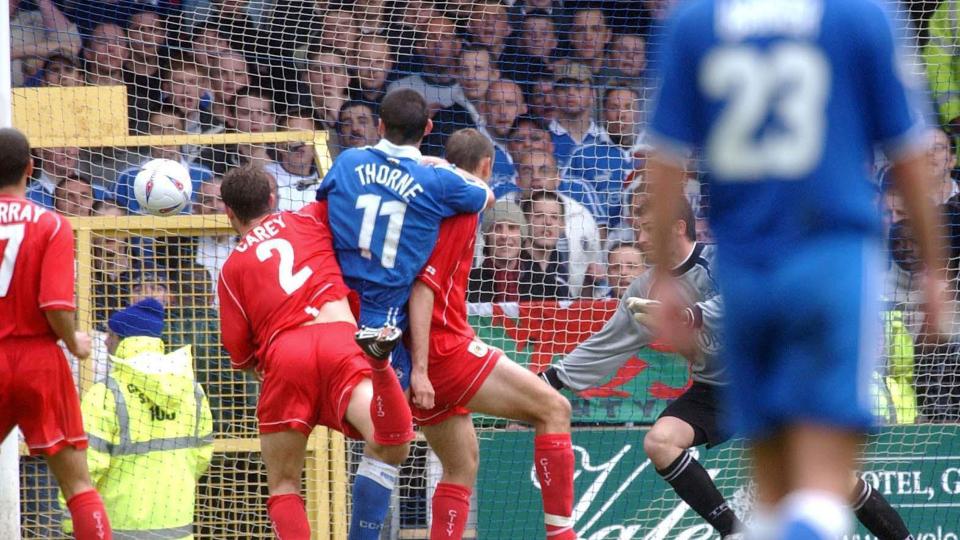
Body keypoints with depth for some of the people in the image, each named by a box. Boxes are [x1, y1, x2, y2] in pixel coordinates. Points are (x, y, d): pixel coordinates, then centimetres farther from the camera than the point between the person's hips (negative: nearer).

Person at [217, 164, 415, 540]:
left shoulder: (232, 268, 23)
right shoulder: (310, 219, 25)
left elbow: (240, 356, 18)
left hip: (283, 356, 0)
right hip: (339, 337, 0)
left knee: (283, 485, 14)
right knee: (391, 447, -20)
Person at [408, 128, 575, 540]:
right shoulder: (461, 208, -9)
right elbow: (424, 288, -18)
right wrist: (420, 370, -21)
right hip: (445, 347, -9)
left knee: (462, 465, 17)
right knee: (554, 409, -7)